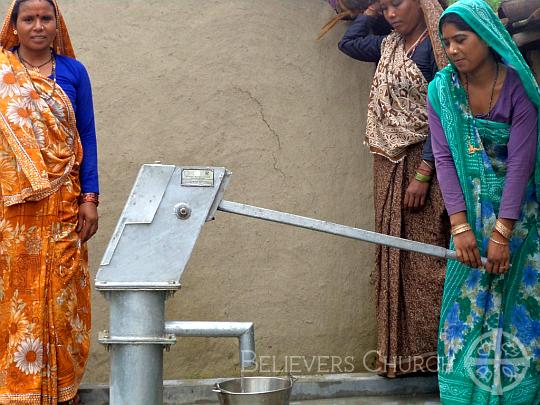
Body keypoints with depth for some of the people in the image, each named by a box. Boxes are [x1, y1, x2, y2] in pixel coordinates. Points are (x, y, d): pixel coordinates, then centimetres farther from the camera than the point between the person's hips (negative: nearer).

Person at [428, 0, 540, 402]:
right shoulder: (441, 89, -5)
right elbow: (444, 158, -8)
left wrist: (502, 233, -19)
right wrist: (460, 226, -17)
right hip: (472, 207, 2)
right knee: (468, 301, 2)